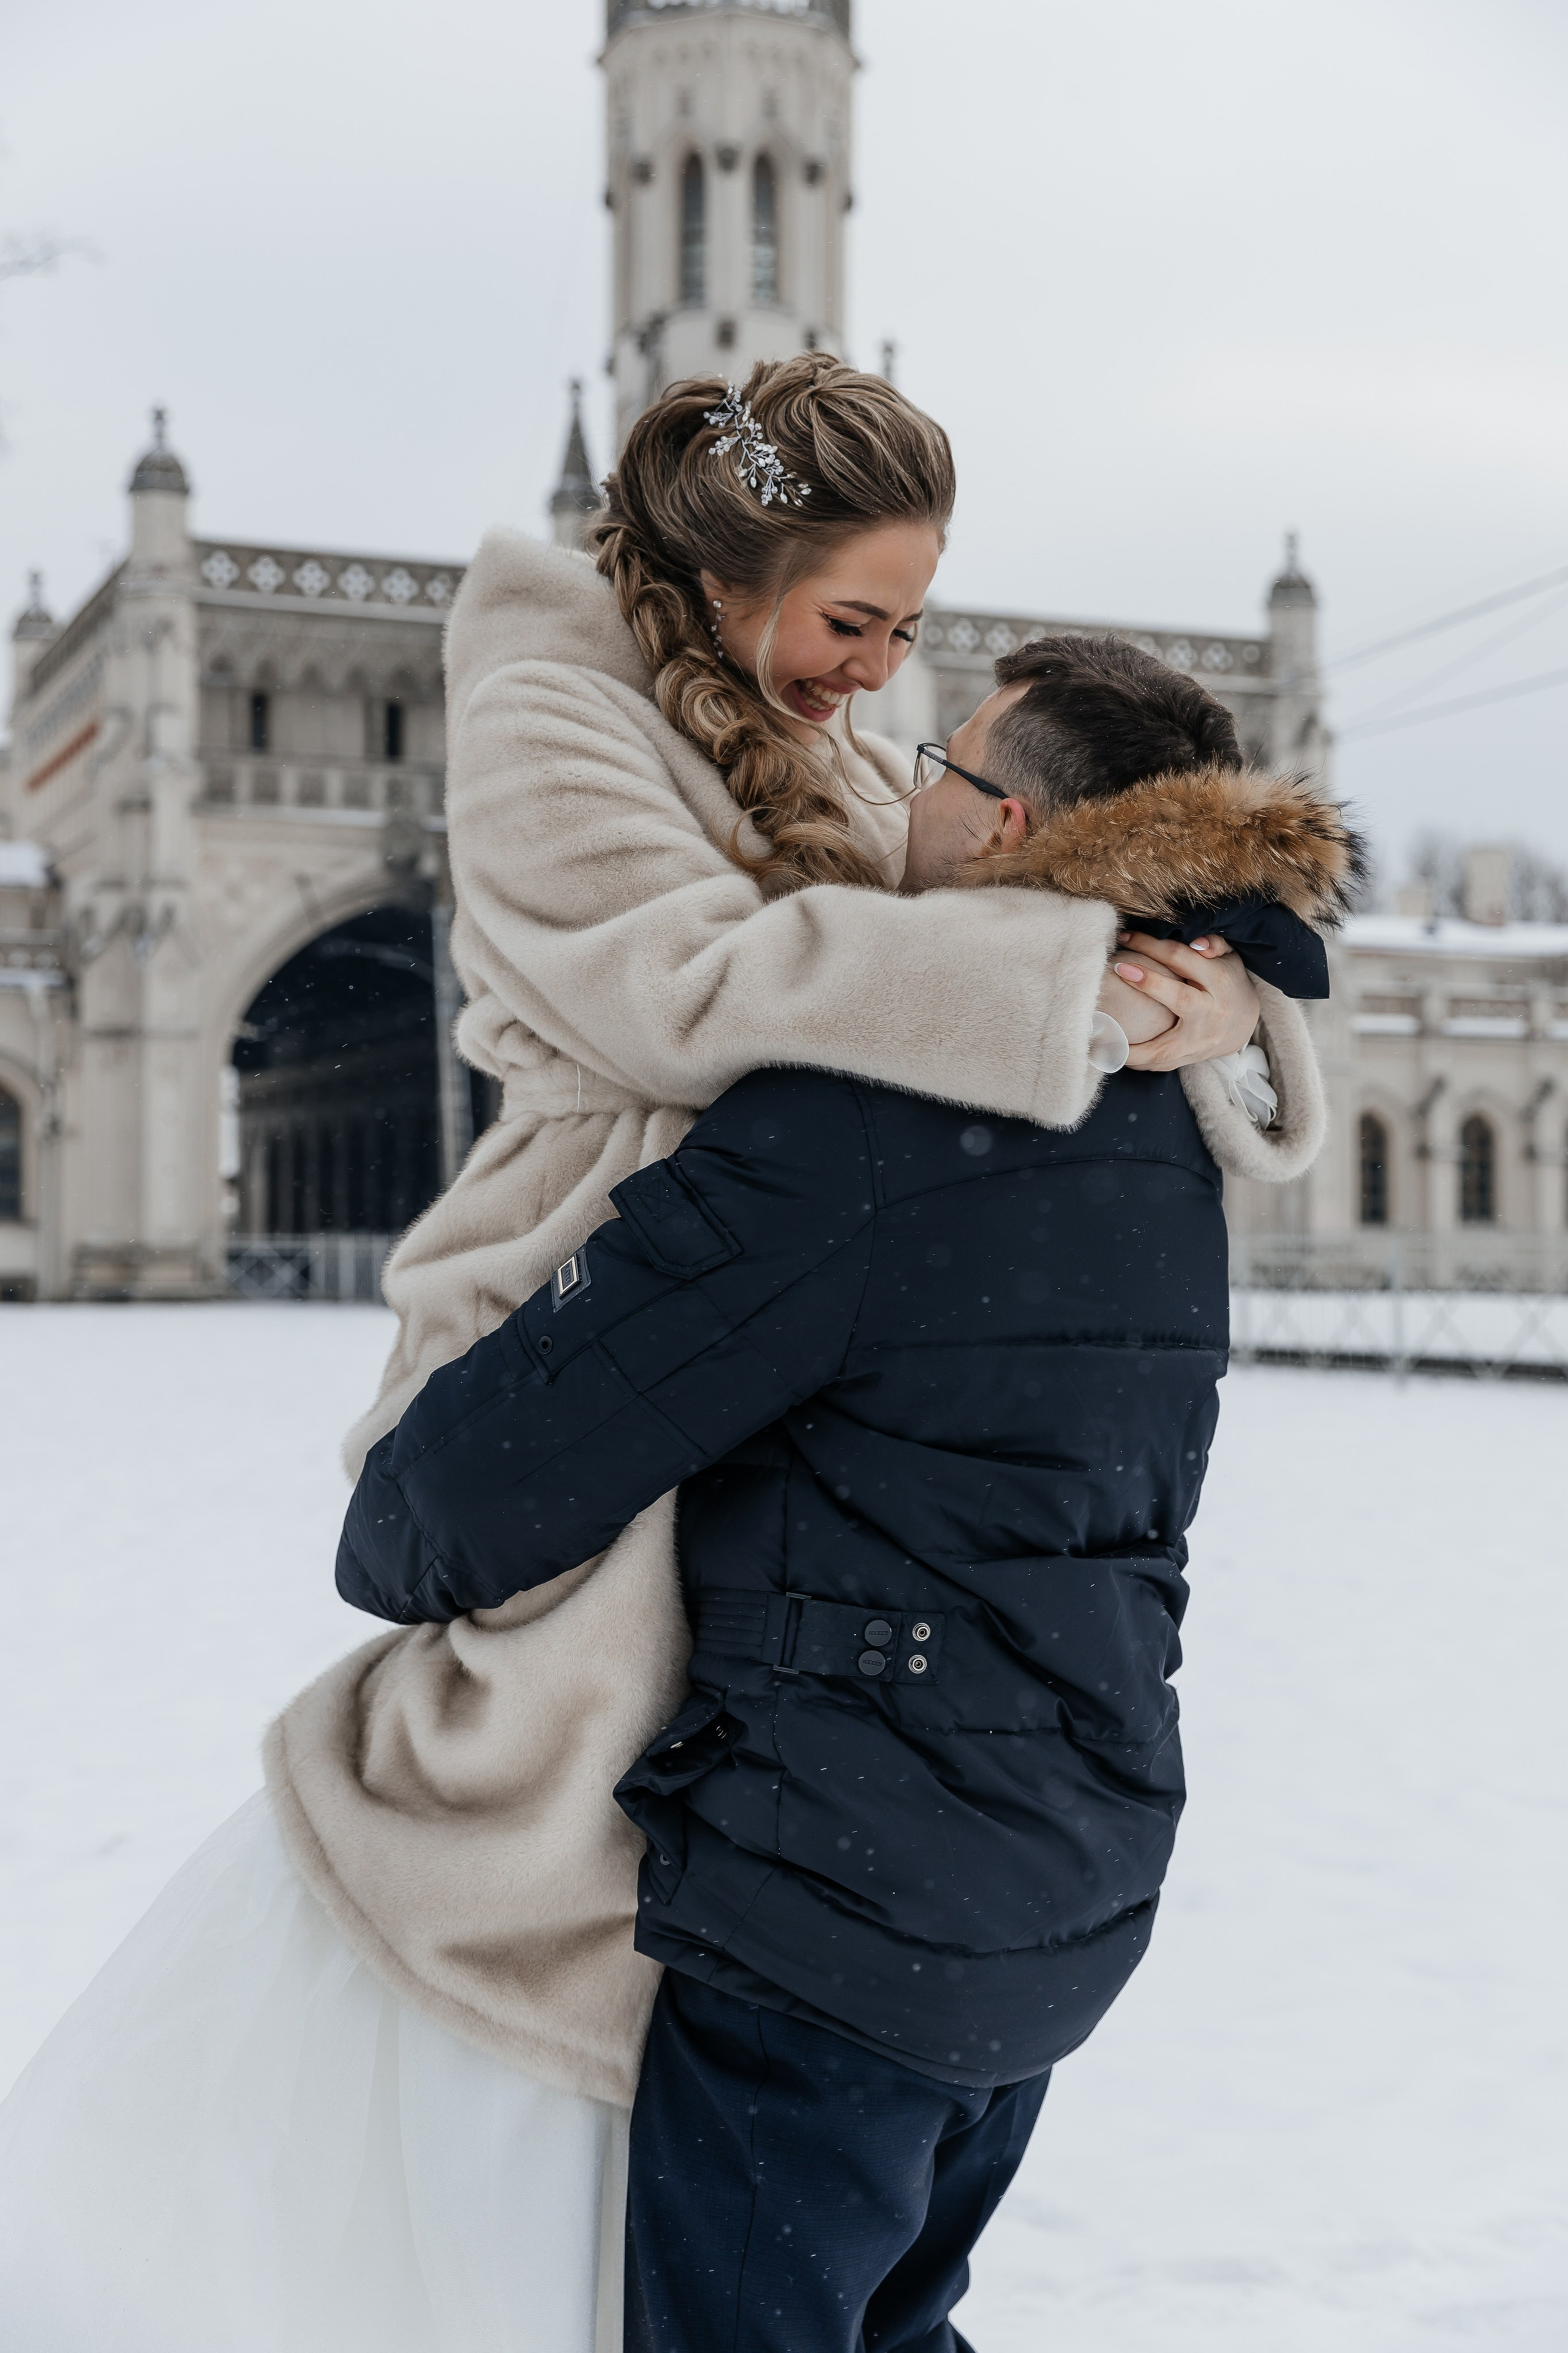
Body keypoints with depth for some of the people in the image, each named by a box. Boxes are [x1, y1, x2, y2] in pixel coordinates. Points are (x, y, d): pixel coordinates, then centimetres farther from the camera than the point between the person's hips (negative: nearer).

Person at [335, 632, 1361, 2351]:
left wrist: (392, 1549, 0)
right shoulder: (1159, 1135, 5)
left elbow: (514, 1457, -22)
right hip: (1077, 1896, 8)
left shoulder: (855, 1130, -23)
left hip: (843, 1906, -8)